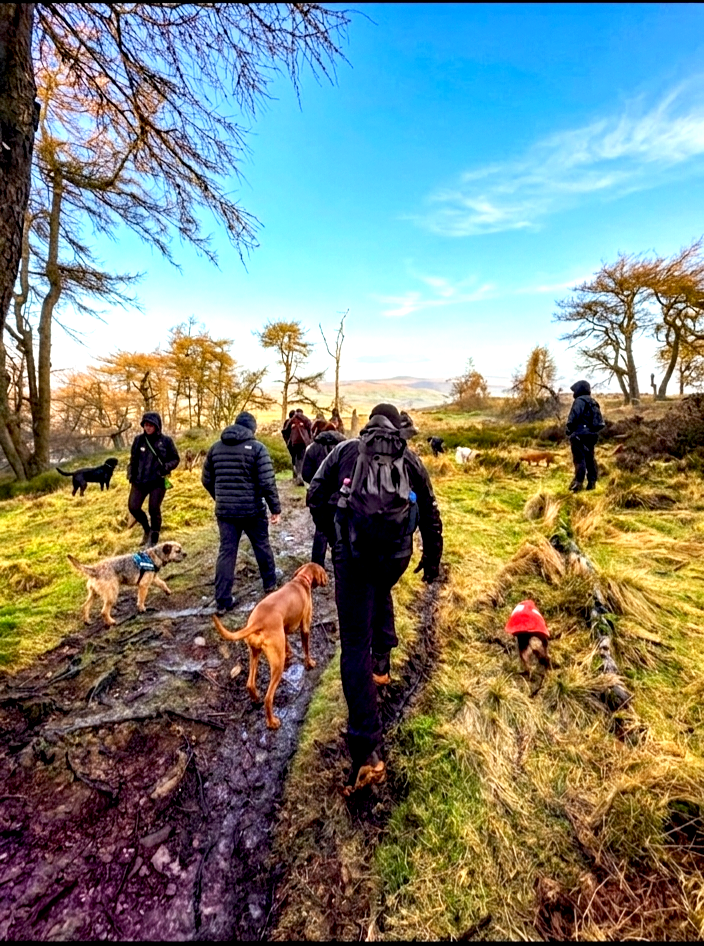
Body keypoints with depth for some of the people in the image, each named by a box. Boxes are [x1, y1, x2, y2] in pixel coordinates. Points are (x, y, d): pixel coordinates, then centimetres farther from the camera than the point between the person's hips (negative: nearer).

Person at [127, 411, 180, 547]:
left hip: (158, 482, -3)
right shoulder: (139, 440, 4)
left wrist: (166, 467, -16)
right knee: (133, 507, 1)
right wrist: (130, 474, 6)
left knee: (154, 510, -2)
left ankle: (153, 539, 17)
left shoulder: (166, 441, -4)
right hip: (139, 481, 4)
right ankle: (147, 529, 30)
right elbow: (133, 459, 16)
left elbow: (176, 459, 2)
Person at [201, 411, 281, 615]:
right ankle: (270, 584, 37)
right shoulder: (257, 447, -8)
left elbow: (207, 480, 13)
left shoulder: (216, 447, 6)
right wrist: (275, 507, -5)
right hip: (252, 509, -3)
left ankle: (222, 601, 10)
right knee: (262, 547, 18)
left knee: (226, 553, 8)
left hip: (224, 510, 3)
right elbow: (267, 482, -14)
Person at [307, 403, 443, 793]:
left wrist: (332, 534, 23)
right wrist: (432, 556, 30)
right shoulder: (409, 458, 16)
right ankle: (381, 664, 42)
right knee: (380, 596, 38)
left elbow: (315, 497, 7)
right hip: (396, 552, 3)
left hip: (352, 551, -2)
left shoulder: (345, 450, 12)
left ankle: (367, 751, 0)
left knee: (355, 644, 2)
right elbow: (429, 512, 18)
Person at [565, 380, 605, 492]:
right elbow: (600, 422, 19)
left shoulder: (580, 400, -7)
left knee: (579, 458, -11)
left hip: (580, 434, -9)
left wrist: (569, 429, -6)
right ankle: (592, 482, 14)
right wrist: (593, 430, 21)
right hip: (591, 434, 9)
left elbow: (574, 416, -17)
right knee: (590, 458, 11)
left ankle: (578, 483, -15)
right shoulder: (593, 402, 20)